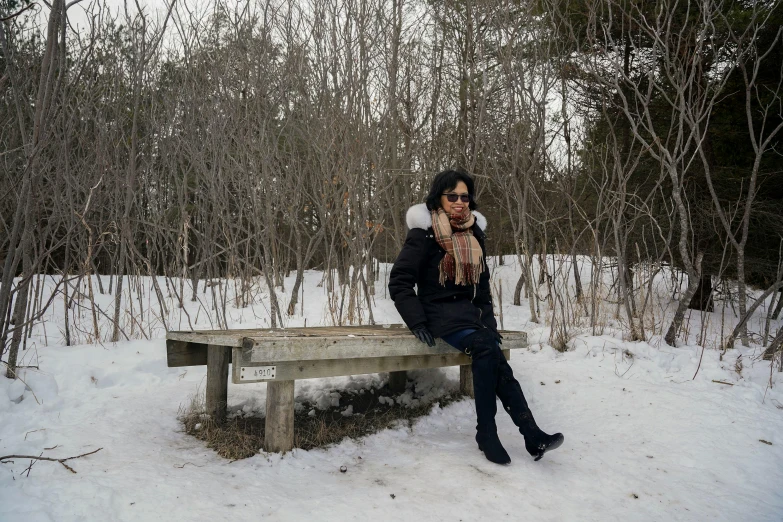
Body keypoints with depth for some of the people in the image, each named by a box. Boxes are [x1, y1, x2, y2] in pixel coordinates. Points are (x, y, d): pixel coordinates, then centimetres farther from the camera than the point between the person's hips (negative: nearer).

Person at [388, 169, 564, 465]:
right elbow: (399, 281, -8)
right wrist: (417, 322, -16)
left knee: (488, 352, -25)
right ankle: (530, 433, -25)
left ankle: (487, 433, -20)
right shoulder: (424, 233, -7)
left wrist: (489, 322, 9)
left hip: (469, 311, 5)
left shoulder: (474, 233, 11)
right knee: (486, 348, -29)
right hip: (440, 311, -5)